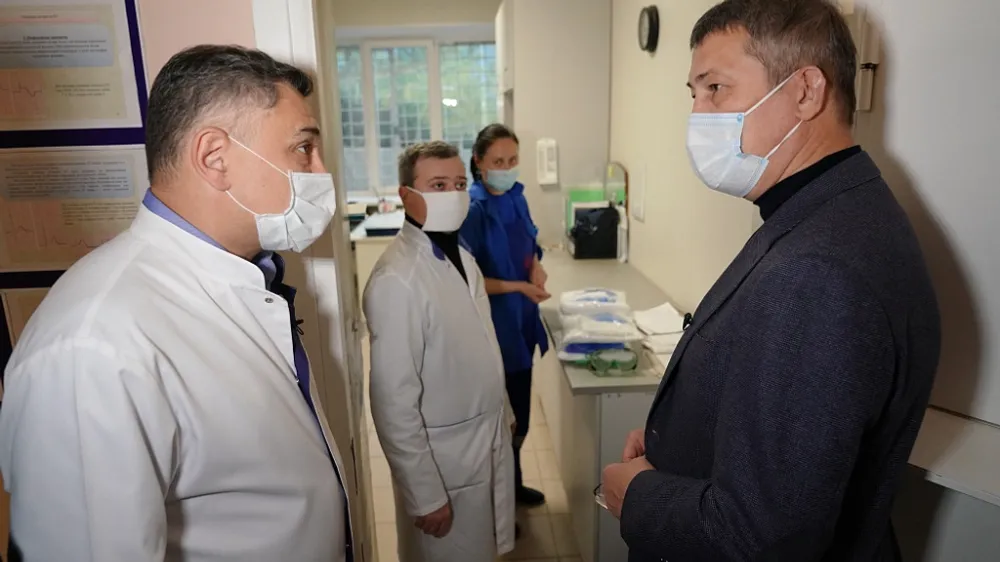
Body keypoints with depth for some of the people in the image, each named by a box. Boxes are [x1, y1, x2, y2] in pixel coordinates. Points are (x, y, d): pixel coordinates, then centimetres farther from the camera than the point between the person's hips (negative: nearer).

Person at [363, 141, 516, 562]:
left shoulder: (460, 256, 3)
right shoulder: (397, 280, -25)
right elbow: (394, 403, -23)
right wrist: (425, 495, -18)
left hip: (488, 442, 8)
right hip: (443, 458, -8)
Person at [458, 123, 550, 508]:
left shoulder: (517, 198, 4)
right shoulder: (472, 208, -18)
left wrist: (537, 269, -4)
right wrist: (519, 286, -22)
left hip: (521, 320, 8)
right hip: (491, 325, -7)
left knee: (520, 411, 20)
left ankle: (513, 484, 41)